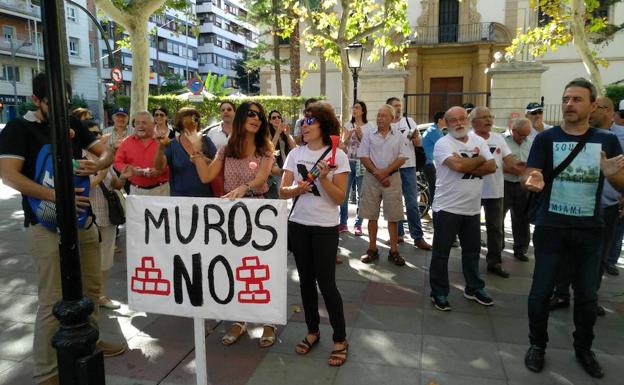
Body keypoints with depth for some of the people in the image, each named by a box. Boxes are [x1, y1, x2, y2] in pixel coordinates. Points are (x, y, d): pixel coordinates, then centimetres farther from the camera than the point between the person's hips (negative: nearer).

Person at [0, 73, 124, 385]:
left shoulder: (73, 125, 9)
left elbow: (106, 152, 9)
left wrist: (97, 164, -16)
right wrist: (56, 196, -30)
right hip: (47, 225, -6)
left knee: (90, 288, 15)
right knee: (52, 301, -4)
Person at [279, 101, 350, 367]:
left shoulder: (337, 156, -6)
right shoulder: (295, 153, 4)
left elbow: (340, 198, -9)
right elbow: (283, 191, 2)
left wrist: (323, 178, -23)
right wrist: (297, 189, -19)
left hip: (325, 227, -4)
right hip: (298, 224, 4)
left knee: (326, 283, -2)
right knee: (306, 281, 12)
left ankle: (340, 340, 14)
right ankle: (312, 331, 30)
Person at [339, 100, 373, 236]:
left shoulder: (369, 126, 1)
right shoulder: (348, 125, 9)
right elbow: (343, 143, 1)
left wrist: (360, 135, -17)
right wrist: (349, 135, -17)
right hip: (348, 162, 2)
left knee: (360, 195, 1)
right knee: (343, 194, 2)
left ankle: (358, 225, 9)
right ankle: (343, 223, 12)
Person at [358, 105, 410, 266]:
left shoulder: (398, 136, 5)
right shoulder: (369, 135, 5)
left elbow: (402, 157, -2)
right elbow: (363, 156, -1)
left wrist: (385, 171, -13)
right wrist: (376, 173, -11)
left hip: (392, 178, 0)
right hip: (371, 178, 1)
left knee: (393, 217, 2)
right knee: (371, 216, 6)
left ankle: (394, 251, 9)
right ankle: (372, 249, 16)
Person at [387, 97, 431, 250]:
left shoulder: (409, 121, 6)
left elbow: (418, 143, 6)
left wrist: (415, 137, -14)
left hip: (408, 166, 0)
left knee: (412, 204, -3)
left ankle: (418, 237, 2)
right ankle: (398, 234, 19)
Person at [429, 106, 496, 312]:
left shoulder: (479, 141, 7)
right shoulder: (443, 144, -11)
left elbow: (492, 167, -3)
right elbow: (458, 166, -26)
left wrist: (467, 166, -17)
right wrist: (479, 159, -8)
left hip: (472, 209, 6)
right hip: (447, 209, -6)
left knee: (472, 251, 19)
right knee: (441, 254, 4)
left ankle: (474, 289, 36)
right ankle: (439, 293, 18)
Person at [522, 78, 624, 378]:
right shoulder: (546, 138, -3)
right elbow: (528, 176, -11)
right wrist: (532, 181, -36)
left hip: (589, 230, 2)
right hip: (550, 228, -2)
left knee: (587, 294, 14)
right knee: (541, 291, 5)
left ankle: (583, 348, 35)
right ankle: (537, 344, 25)